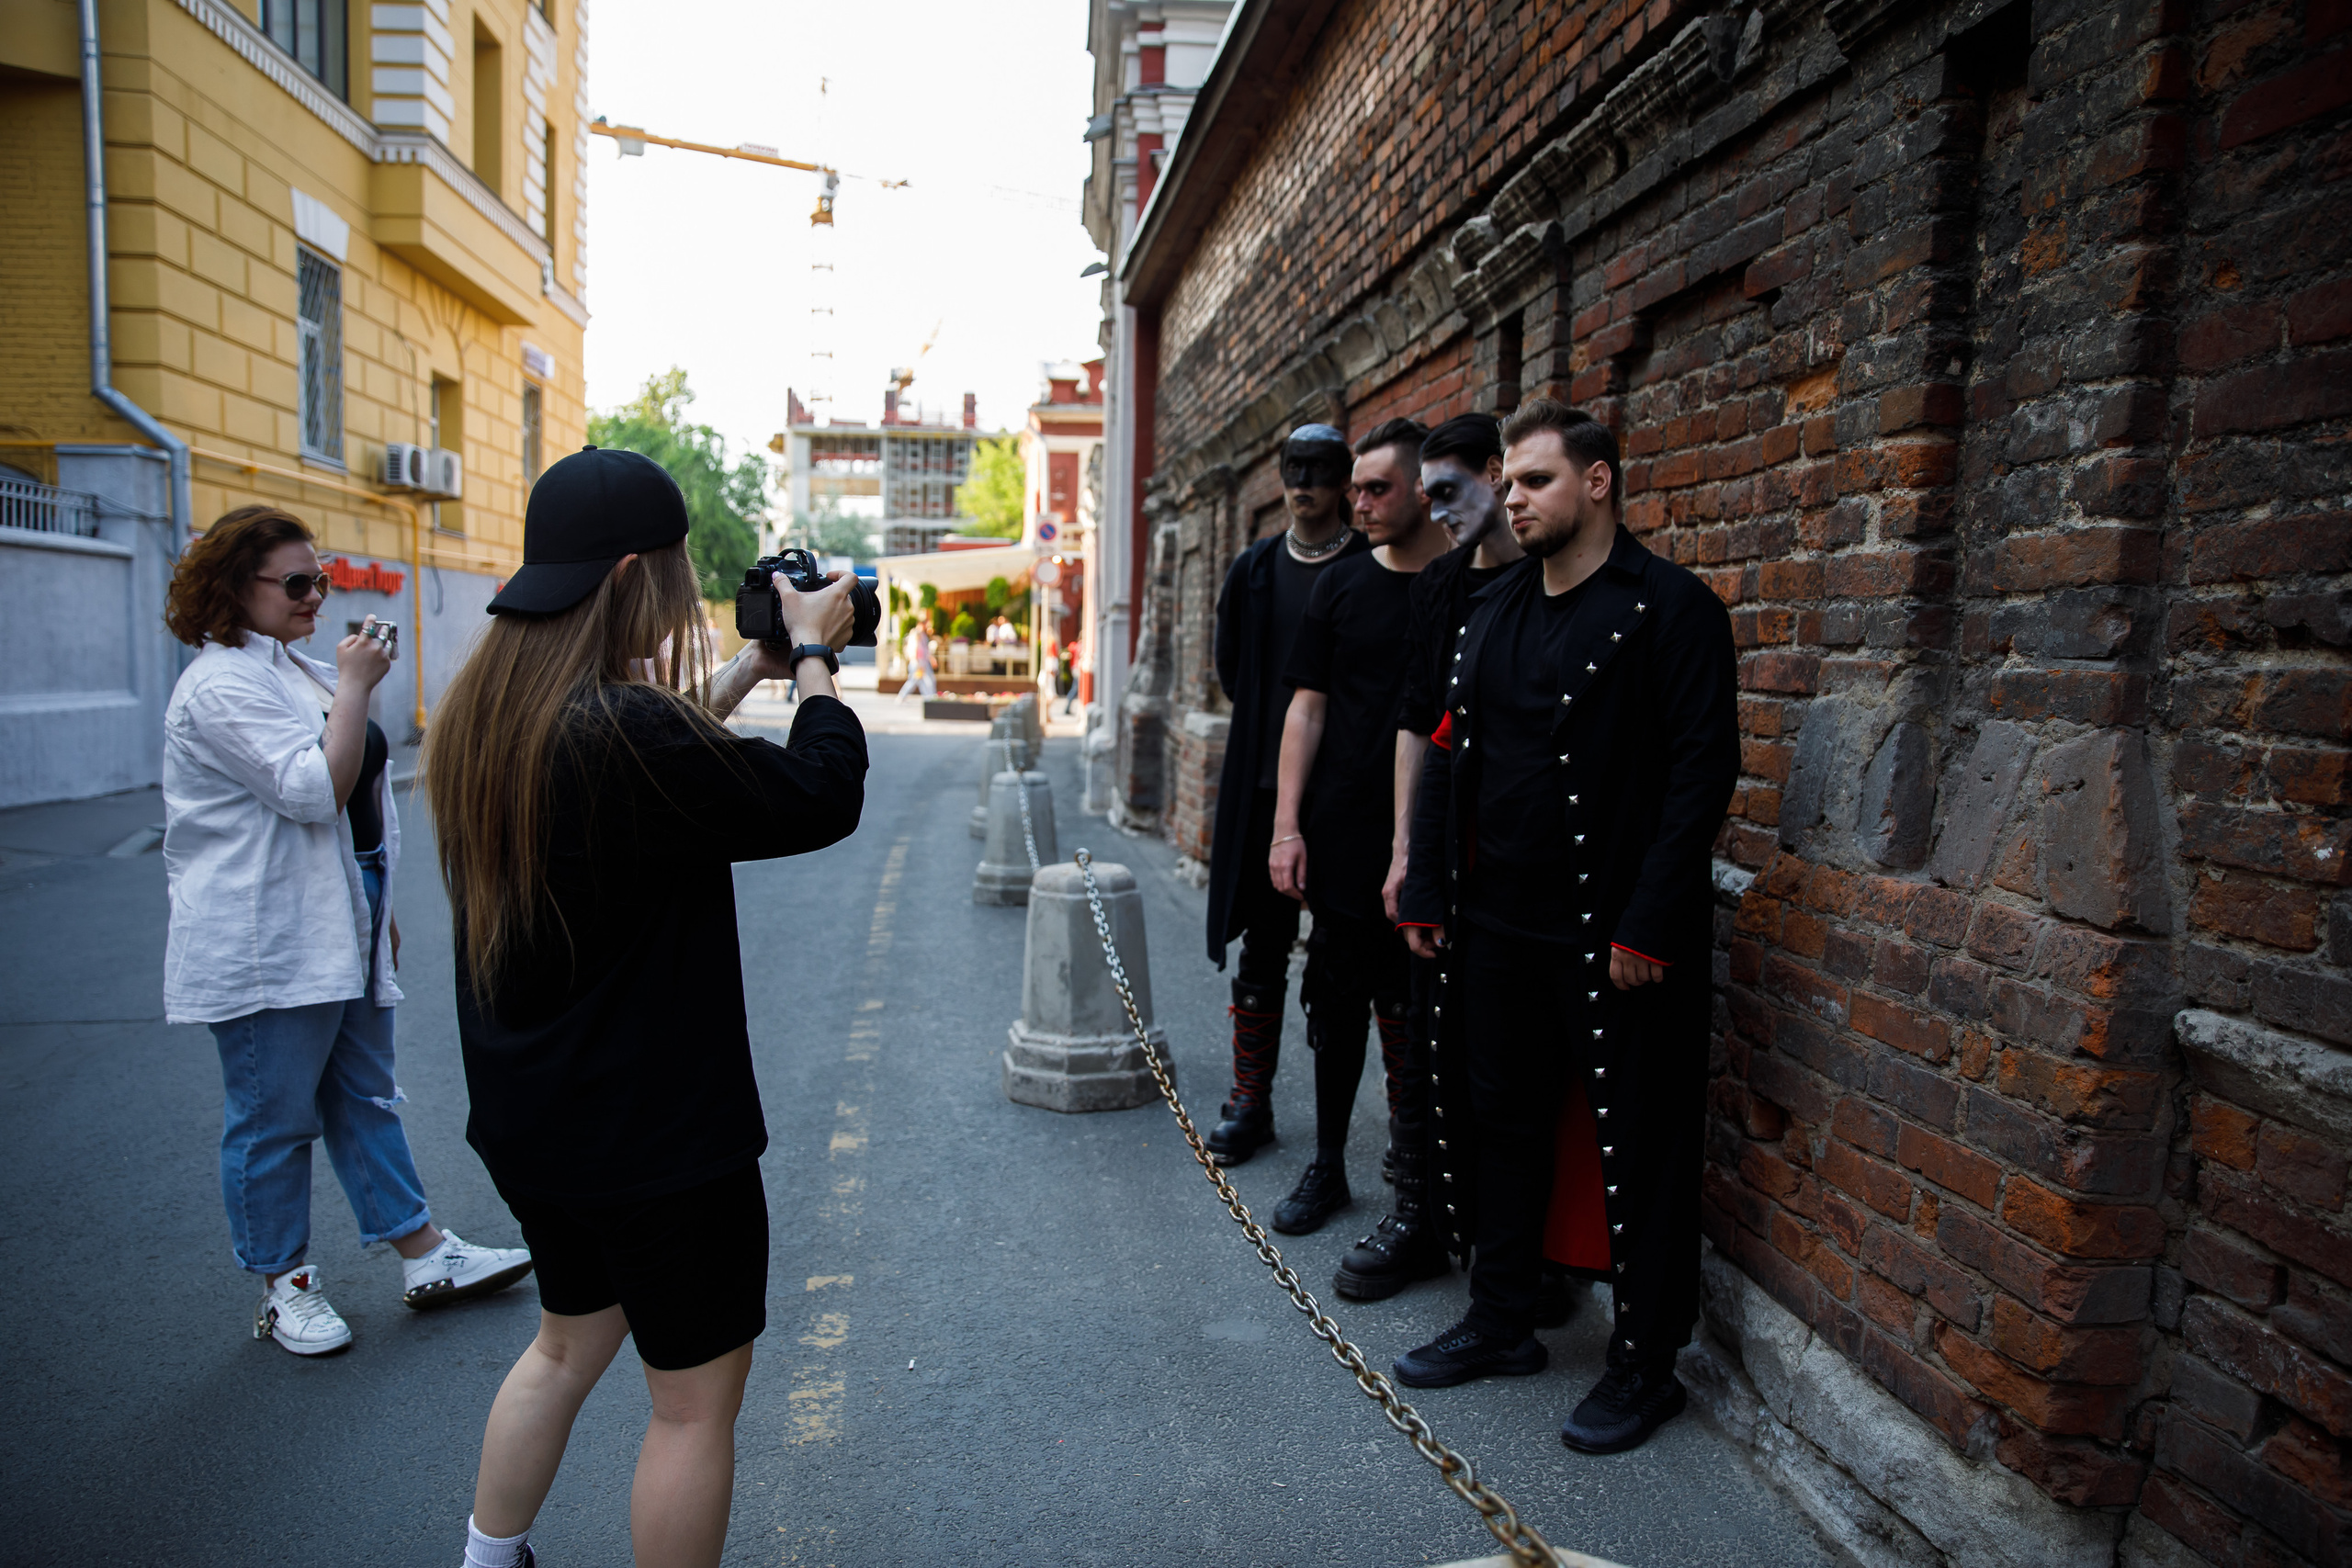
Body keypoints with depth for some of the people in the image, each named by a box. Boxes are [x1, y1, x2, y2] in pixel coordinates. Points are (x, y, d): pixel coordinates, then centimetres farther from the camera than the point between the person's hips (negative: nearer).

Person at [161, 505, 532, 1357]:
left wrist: (377, 908, 23)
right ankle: (284, 1287, 19)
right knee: (273, 1120, 4)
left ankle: (425, 1256, 22)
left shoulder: (299, 669, 17)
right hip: (266, 946, -9)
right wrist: (354, 687, -20)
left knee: (366, 1100, 14)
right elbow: (315, 790, -24)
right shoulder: (220, 685, -14)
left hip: (342, 932, 10)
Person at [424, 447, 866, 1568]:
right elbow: (820, 799, -20)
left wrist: (752, 668, 14)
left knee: (571, 1338, 30)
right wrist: (814, 658, -5)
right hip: (655, 1131, -9)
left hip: (528, 1118, 9)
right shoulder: (620, 733, -29)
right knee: (696, 1393, 11)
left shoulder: (484, 714, -1)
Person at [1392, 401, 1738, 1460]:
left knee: (1633, 1146, 5)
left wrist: (1647, 927, -18)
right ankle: (1502, 1324, 34)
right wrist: (1427, 891, 7)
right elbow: (1447, 756, 14)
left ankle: (1646, 1364, 23)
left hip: (1615, 940, -6)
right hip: (1499, 928, 7)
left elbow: (1702, 771, -13)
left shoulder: (1672, 610, -8)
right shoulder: (1491, 612, 13)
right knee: (1503, 1124, 16)